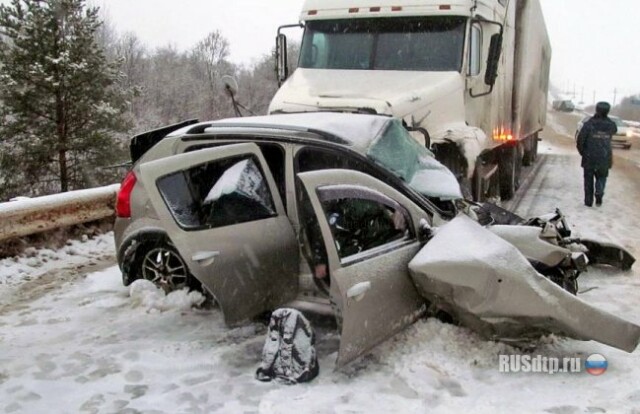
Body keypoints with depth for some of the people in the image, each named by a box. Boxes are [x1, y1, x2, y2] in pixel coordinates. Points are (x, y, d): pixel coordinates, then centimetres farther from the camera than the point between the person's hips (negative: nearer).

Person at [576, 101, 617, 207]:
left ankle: (588, 201, 13)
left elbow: (580, 140, -11)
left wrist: (582, 152, 6)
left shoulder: (589, 124, -11)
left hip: (589, 158, -1)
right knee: (601, 177, 19)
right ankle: (599, 194, -5)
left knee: (588, 179, 11)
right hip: (604, 158, 2)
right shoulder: (611, 125, -3)